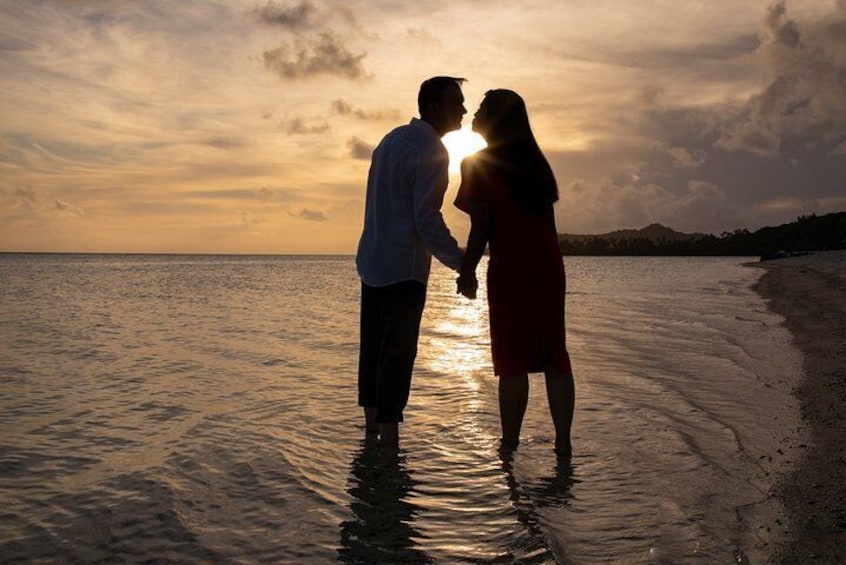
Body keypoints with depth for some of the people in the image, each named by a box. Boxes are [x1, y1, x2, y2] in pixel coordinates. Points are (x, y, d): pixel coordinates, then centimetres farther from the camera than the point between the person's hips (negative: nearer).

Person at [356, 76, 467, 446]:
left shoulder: (393, 139, 16)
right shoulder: (431, 151, -12)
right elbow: (427, 219, -19)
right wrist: (460, 262, -14)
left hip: (372, 262, 9)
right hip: (403, 268, -9)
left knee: (373, 347, 12)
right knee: (398, 351, -4)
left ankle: (371, 429, 22)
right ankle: (389, 435, 0)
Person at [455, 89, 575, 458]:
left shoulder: (479, 165, -4)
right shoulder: (535, 161, 14)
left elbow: (481, 227, -10)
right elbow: (547, 218, 14)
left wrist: (467, 271, -3)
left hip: (510, 271, -6)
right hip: (549, 268, 6)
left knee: (513, 361, 0)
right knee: (555, 356, 8)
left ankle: (509, 446, 7)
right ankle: (563, 443, 12)